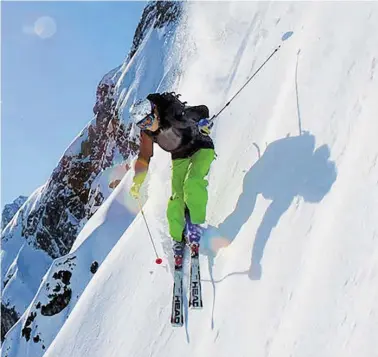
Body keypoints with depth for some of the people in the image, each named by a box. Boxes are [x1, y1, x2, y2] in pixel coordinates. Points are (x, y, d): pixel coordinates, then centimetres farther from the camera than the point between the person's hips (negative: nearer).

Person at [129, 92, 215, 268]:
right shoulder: (147, 133, -13)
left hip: (201, 148, -5)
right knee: (177, 197, -2)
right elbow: (144, 158, -5)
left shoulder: (173, 114, -29)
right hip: (179, 157, 5)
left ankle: (195, 224, -19)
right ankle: (178, 239, 13)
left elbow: (202, 110, -14)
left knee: (192, 183, -32)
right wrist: (137, 182, -13)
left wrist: (203, 122, -28)